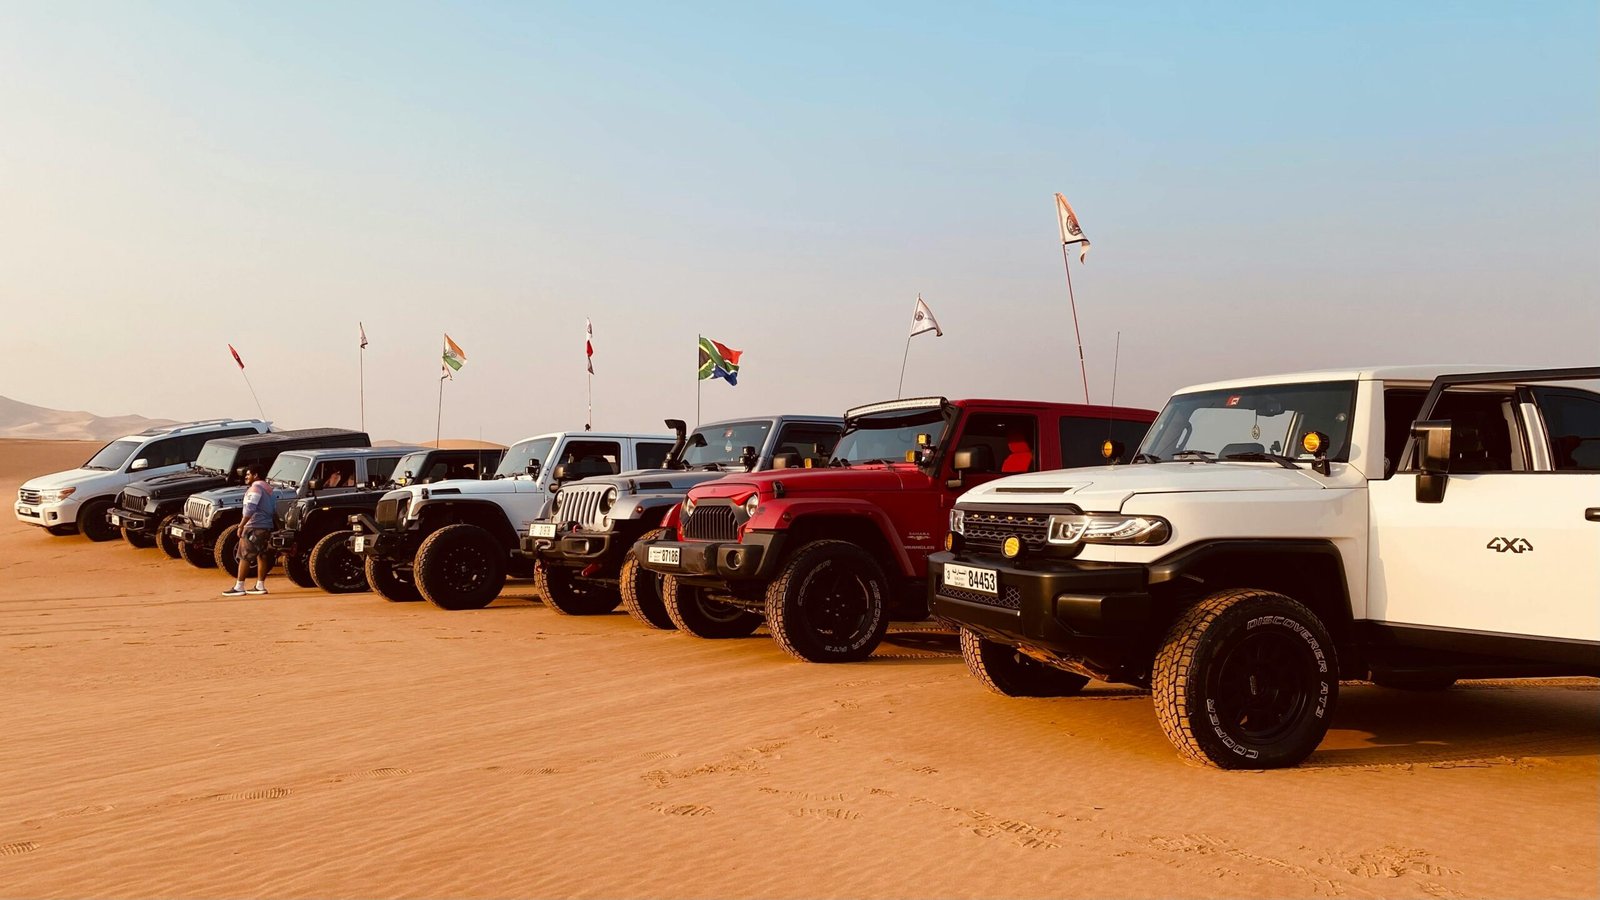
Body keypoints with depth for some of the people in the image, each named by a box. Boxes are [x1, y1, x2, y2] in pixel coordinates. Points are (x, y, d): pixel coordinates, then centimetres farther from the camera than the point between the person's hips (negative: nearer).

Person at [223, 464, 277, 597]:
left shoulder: (255, 488, -11)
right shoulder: (269, 489, 18)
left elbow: (250, 509, -21)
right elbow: (275, 511, 19)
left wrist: (241, 526, -18)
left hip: (254, 527, -9)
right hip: (267, 527, 9)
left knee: (244, 557, -6)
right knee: (261, 556, 11)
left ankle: (239, 587, -6)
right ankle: (260, 586, 13)